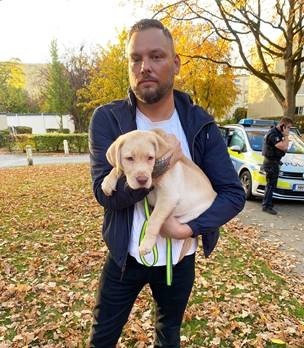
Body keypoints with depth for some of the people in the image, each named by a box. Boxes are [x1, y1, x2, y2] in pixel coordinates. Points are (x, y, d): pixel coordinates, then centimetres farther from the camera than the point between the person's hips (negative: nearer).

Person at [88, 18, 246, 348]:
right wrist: (164, 163, -31)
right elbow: (106, 193, -22)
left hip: (180, 259, 2)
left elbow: (234, 194, -12)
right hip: (126, 256, -1)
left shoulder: (201, 124, -10)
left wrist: (188, 228, -25)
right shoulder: (107, 119, -15)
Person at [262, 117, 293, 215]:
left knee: (270, 184, 18)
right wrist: (286, 136, -18)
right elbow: (284, 147, -27)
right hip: (271, 162, -11)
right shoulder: (273, 134, -20)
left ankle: (266, 203, 28)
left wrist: (285, 137, 5)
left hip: (273, 162, 11)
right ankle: (267, 206, 0)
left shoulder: (278, 133, 14)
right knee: (271, 185, -6)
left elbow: (284, 147, 19)